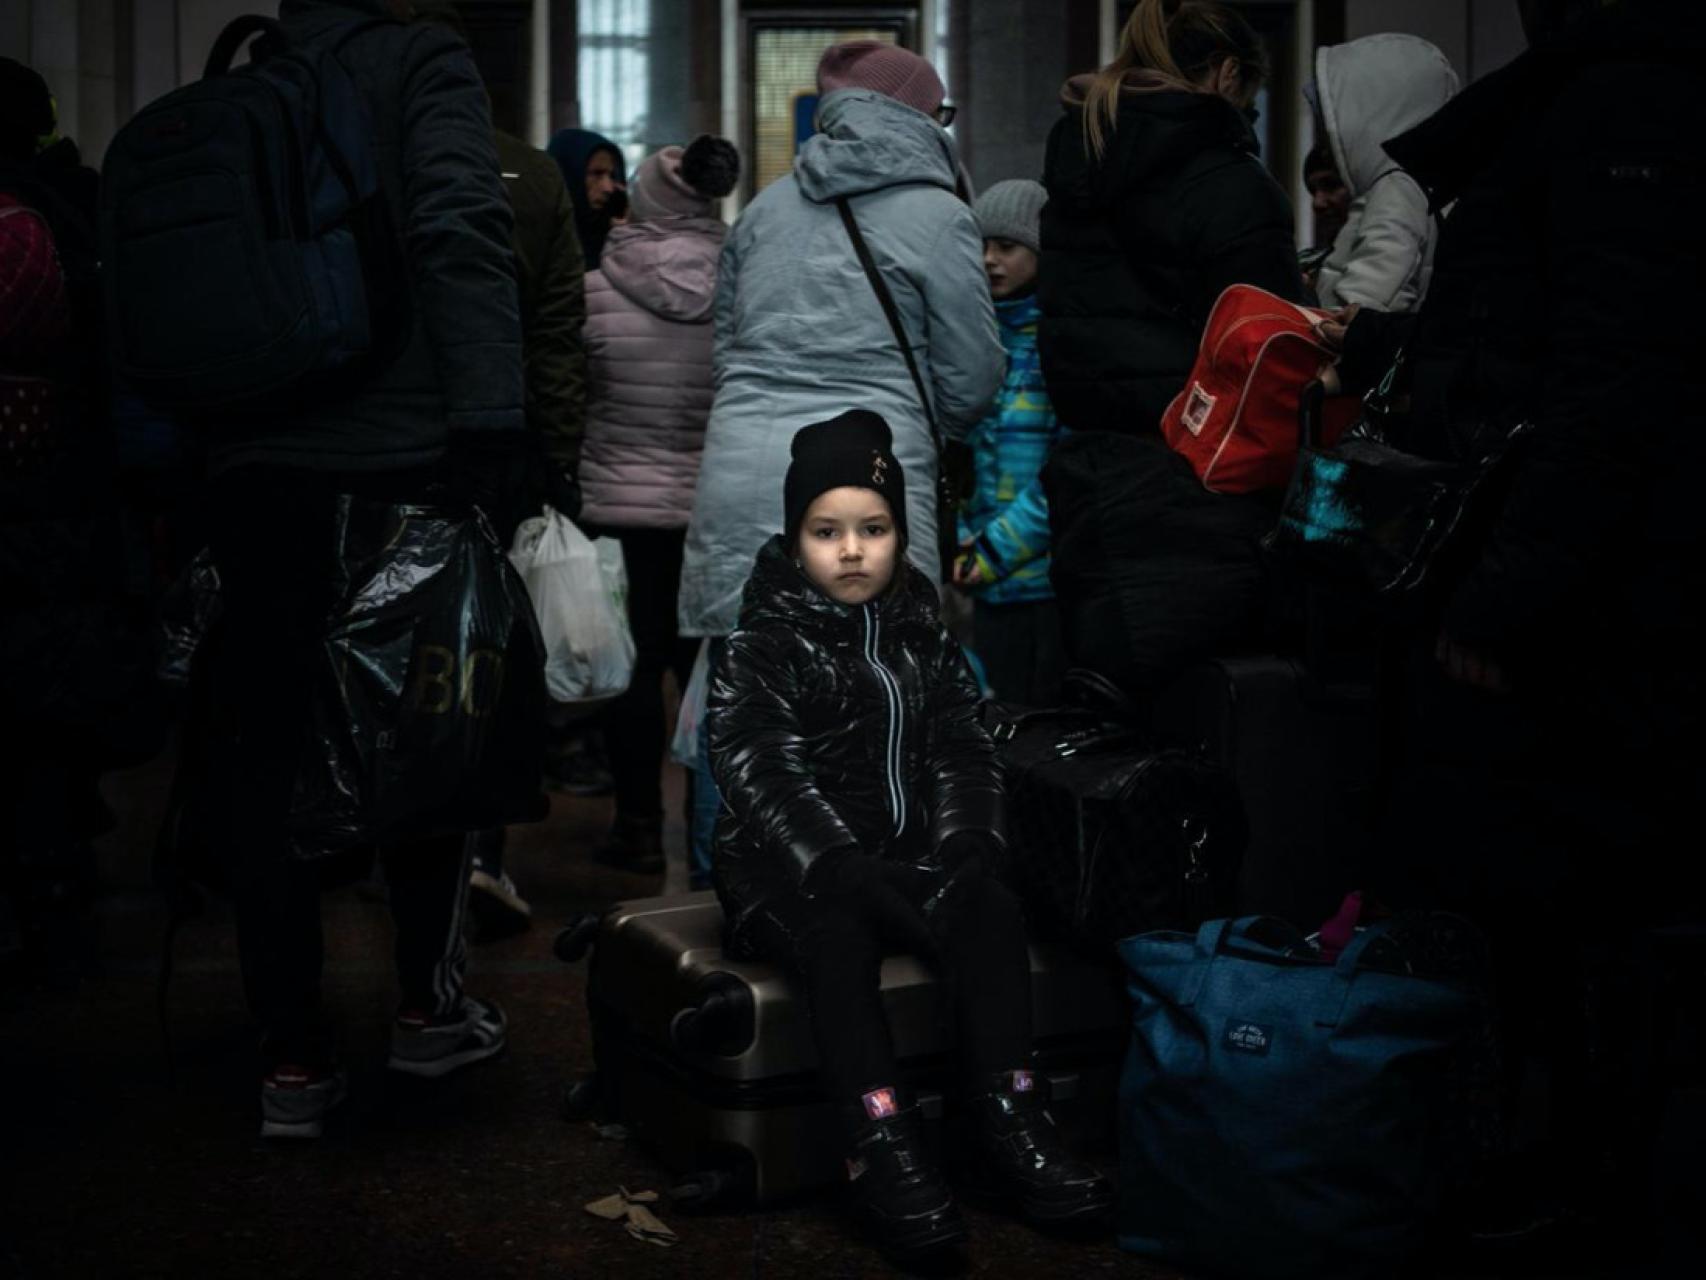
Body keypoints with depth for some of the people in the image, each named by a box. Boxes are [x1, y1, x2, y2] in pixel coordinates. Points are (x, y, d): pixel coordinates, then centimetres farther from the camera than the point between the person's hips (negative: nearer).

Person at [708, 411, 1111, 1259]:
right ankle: (880, 1144, -38)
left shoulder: (923, 641, 12)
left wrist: (960, 854, -12)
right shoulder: (761, 651, -4)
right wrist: (845, 870, -28)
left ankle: (1004, 1120, -23)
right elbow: (764, 779, -15)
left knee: (991, 911, -23)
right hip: (789, 871, -4)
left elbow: (962, 754, 7)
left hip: (902, 860, 4)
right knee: (839, 936, -35)